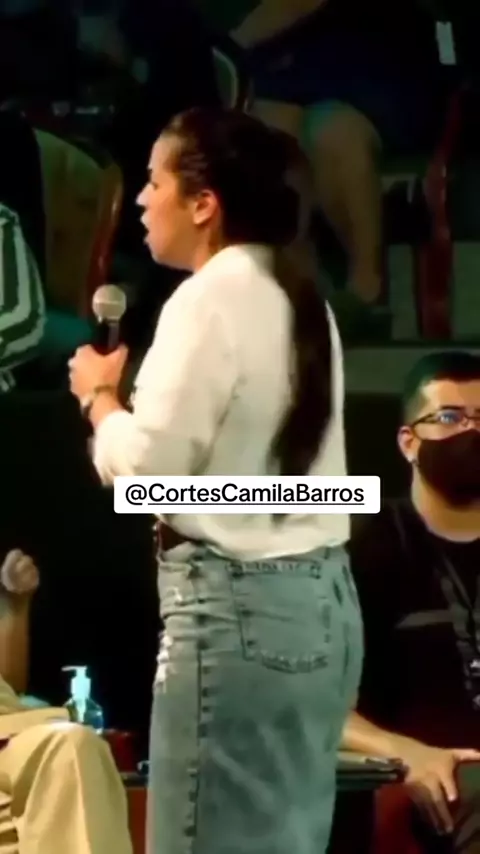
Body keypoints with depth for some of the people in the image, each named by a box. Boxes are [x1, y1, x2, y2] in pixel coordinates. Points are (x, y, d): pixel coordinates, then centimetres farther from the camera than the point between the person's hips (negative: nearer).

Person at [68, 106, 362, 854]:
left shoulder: (210, 298, -11)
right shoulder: (300, 300, 15)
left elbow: (146, 468, -14)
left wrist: (99, 393, 3)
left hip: (237, 605, -9)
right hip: (320, 597, 9)